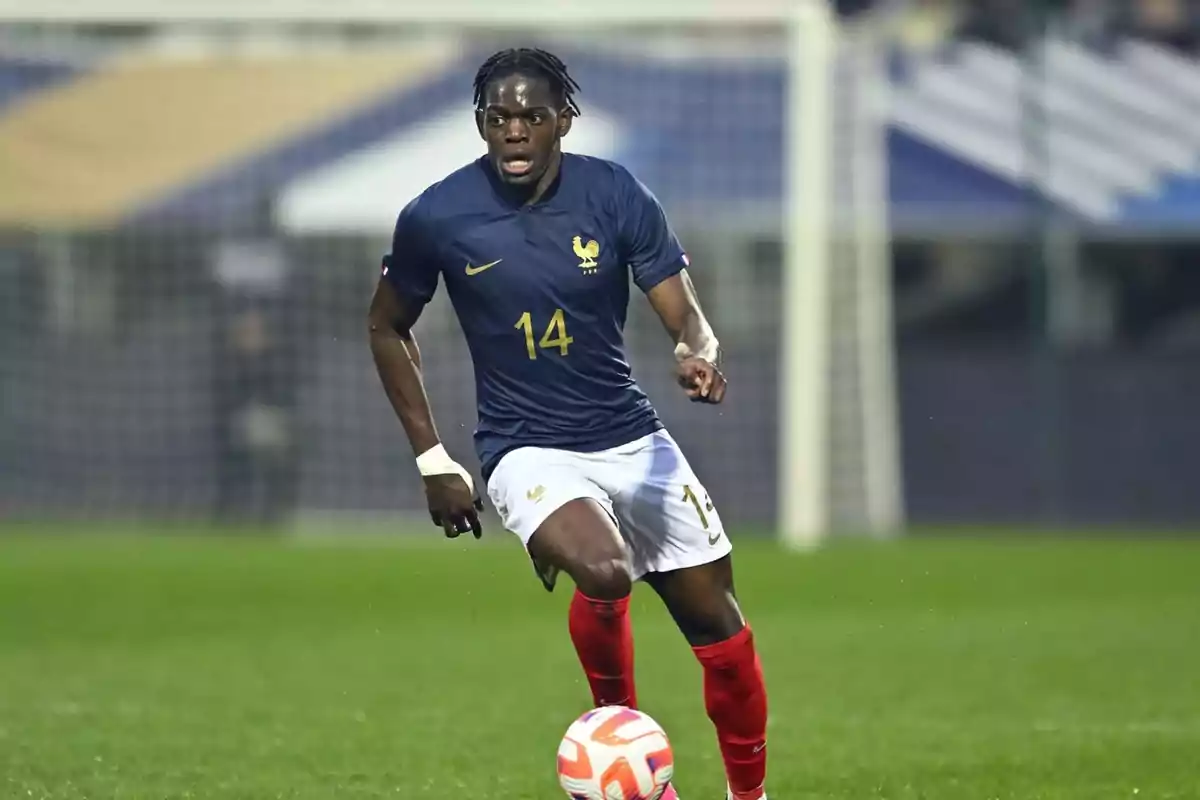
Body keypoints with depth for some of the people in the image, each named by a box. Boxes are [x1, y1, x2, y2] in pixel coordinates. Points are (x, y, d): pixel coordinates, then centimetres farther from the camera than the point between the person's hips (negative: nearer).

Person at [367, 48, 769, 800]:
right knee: (603, 574, -32)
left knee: (719, 628, 3)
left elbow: (686, 317, -9)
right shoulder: (437, 217, -11)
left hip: (632, 439, 3)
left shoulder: (616, 195, -9)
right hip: (528, 450, -3)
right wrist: (432, 460, 3)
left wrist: (699, 354, -34)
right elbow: (387, 327, 6)